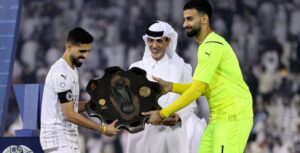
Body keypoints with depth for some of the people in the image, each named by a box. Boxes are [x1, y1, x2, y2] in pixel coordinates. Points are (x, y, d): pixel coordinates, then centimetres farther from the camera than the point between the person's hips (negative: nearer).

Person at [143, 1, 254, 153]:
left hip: (233, 117, -10)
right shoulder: (208, 45, 15)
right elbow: (203, 88, 16)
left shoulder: (212, 46, -17)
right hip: (219, 117, 10)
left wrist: (162, 114, -17)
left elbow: (196, 90, -21)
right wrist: (171, 86, 3)